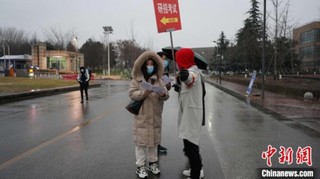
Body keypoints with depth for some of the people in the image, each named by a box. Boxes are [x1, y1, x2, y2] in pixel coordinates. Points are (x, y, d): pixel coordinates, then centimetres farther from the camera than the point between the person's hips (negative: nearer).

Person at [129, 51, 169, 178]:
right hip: (141, 117, -3)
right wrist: (145, 92, -28)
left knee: (154, 141, 15)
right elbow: (132, 95, -13)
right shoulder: (136, 80, -2)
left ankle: (152, 163, 31)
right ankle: (140, 166, 14)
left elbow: (166, 95, -1)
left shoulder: (158, 80, 5)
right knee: (141, 142, 3)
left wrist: (163, 94, -25)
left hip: (155, 117, 3)